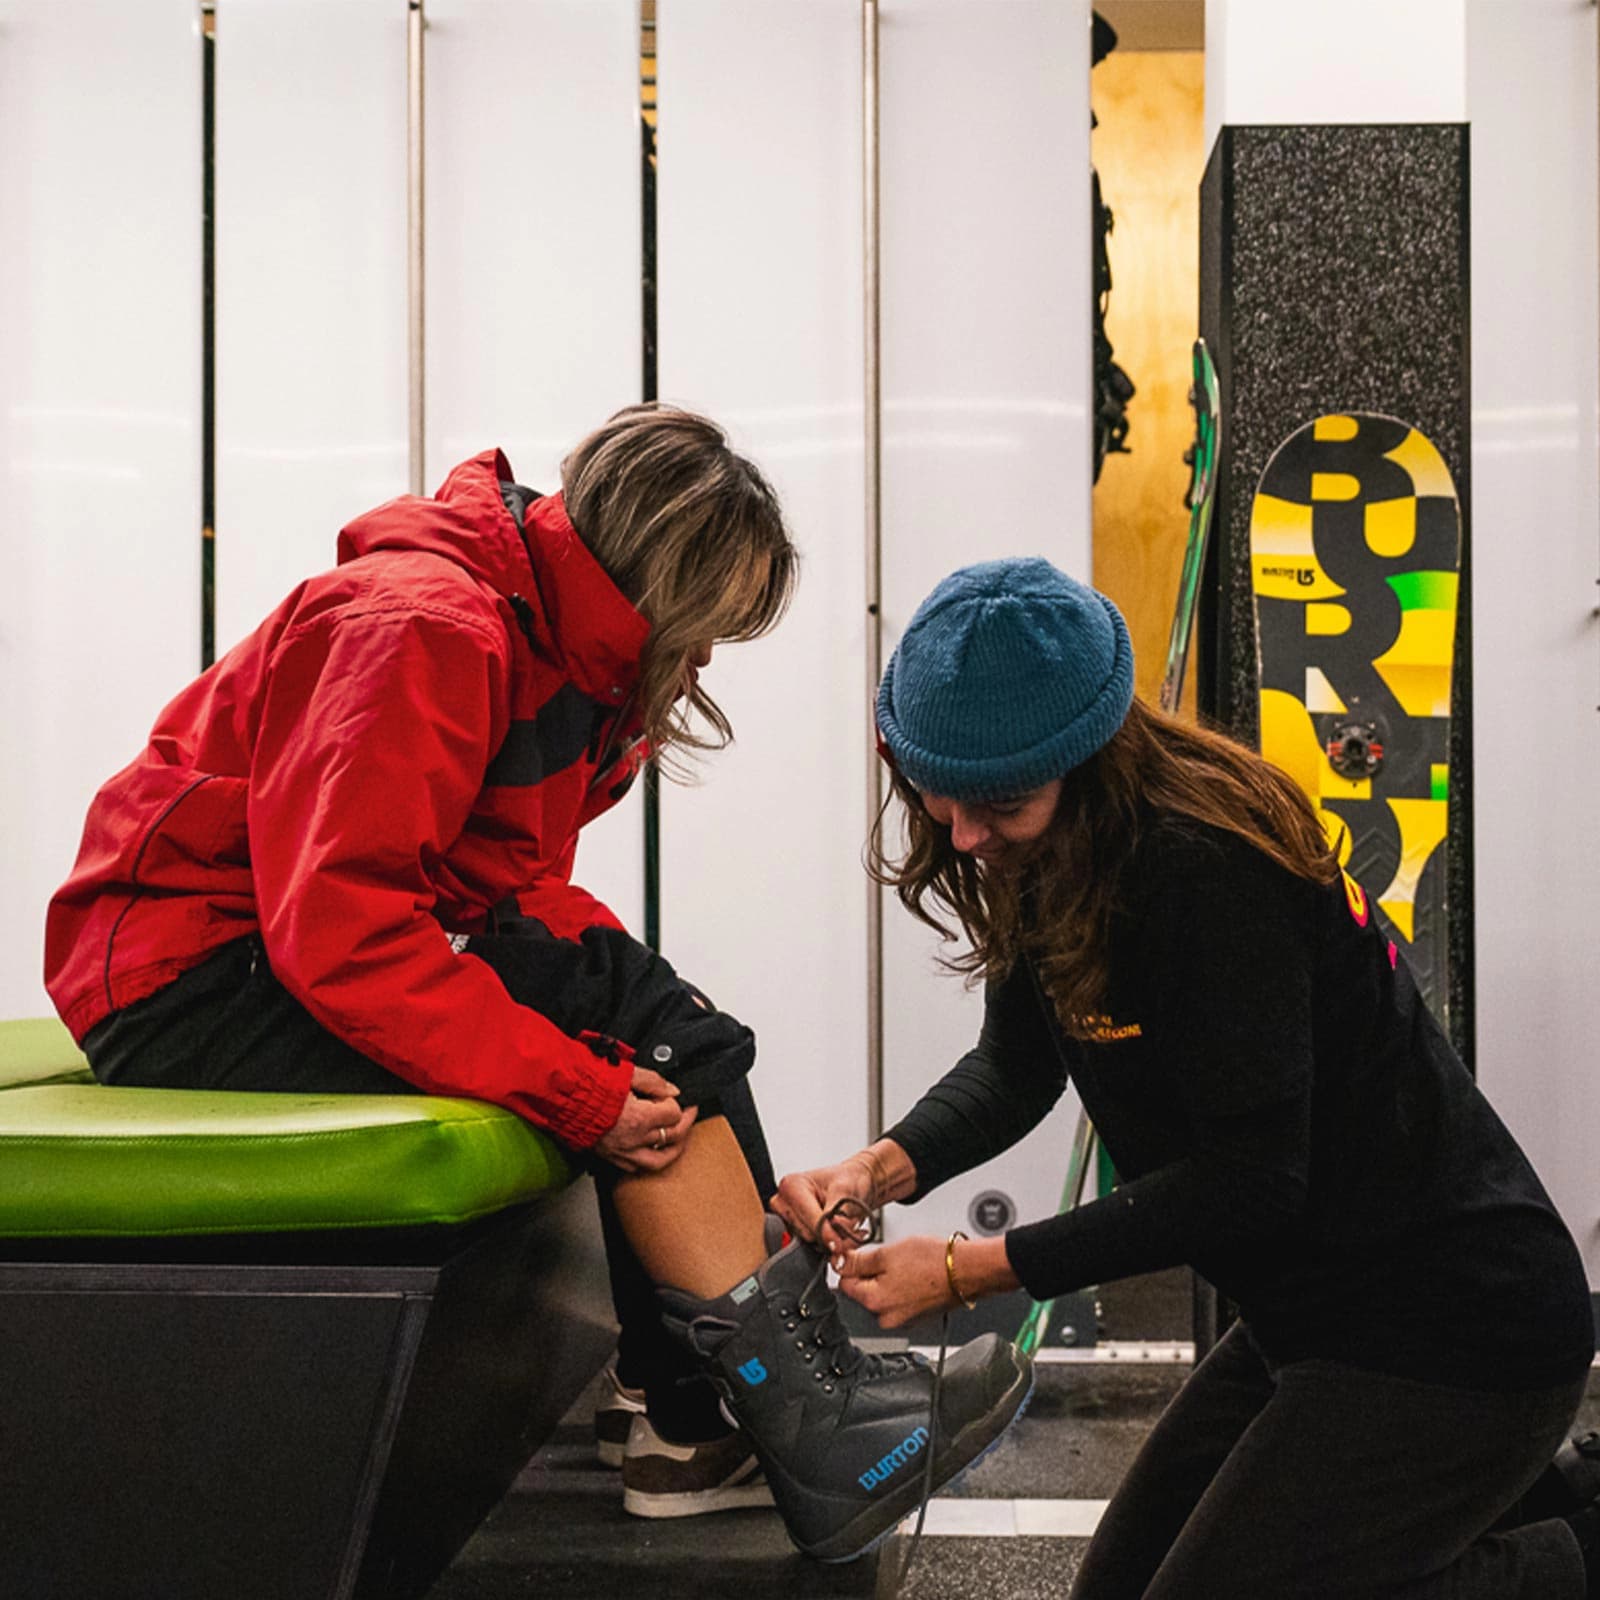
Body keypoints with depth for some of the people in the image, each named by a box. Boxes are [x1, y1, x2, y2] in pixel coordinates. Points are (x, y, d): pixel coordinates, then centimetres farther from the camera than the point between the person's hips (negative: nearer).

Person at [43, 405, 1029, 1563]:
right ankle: (812, 1424, -13)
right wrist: (578, 1088, -29)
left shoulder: (562, 656, 10)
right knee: (639, 1030, -20)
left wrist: (653, 1009, -8)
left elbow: (513, 890, 10)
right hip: (187, 981, -10)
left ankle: (684, 1423, -4)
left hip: (295, 972, 10)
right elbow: (340, 929, -29)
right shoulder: (427, 629, -21)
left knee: (666, 1038, -2)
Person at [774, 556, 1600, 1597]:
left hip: (1456, 1329, -10)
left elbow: (1248, 1180, -25)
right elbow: (1015, 1068, 10)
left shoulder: (1203, 868, -27)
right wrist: (884, 1166, -9)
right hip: (1321, 1310, 10)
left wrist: (973, 1269, -22)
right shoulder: (1047, 857, 0)